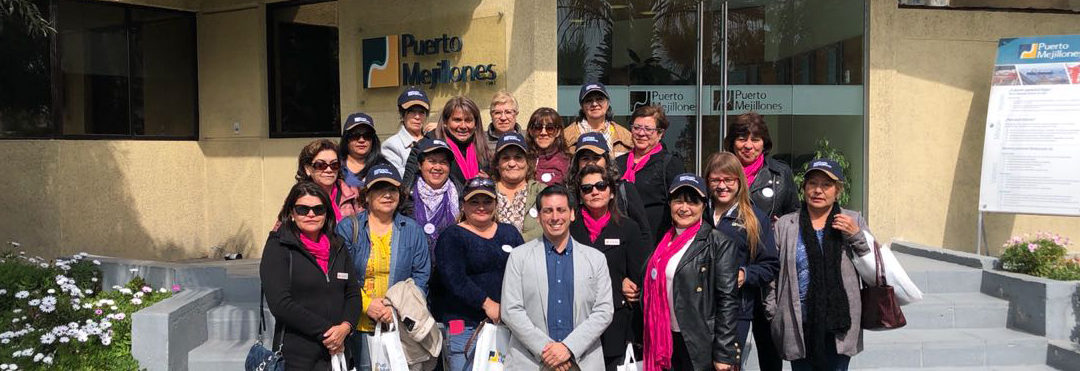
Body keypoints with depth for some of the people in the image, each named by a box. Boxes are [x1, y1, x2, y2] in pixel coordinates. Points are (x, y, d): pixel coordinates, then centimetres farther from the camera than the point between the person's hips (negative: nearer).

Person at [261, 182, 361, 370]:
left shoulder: (337, 248, 11)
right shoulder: (278, 247, -5)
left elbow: (353, 293, 9)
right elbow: (280, 303, -14)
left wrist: (345, 326, -10)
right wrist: (325, 331, -14)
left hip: (338, 351, 4)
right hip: (296, 355, -4)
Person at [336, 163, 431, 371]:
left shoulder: (412, 231, 10)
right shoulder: (348, 228, 3)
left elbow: (421, 276, 5)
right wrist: (366, 304, -14)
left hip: (400, 325, 2)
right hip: (359, 324, -1)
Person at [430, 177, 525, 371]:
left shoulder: (509, 233, 16)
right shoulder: (452, 236, 2)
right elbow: (454, 279, -12)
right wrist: (487, 303, -19)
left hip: (507, 323, 4)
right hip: (464, 324, -4)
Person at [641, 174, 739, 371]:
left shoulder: (719, 244, -7)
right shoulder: (664, 241, 10)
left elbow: (727, 300, -12)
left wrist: (724, 354, -15)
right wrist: (651, 341, 13)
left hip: (701, 346, -5)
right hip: (666, 341, 5)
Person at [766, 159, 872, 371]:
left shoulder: (853, 222, 6)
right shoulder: (785, 225, 4)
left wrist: (856, 236, -9)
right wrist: (772, 315, 1)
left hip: (839, 325, 0)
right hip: (798, 327, 0)